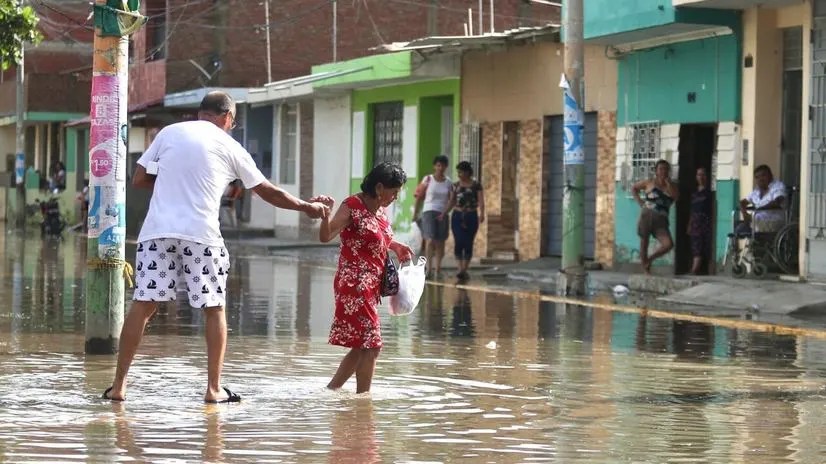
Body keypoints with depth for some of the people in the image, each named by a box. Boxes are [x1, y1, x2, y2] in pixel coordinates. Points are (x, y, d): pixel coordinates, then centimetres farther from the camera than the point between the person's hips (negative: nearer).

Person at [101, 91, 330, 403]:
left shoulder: (169, 132, 12)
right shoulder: (229, 147, 9)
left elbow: (138, 179, 12)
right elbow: (268, 192, 17)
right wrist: (306, 207, 30)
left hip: (158, 230, 2)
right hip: (201, 234, -2)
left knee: (143, 305, 4)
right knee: (214, 309, 11)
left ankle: (119, 385, 3)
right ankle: (214, 389, 10)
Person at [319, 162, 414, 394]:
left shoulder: (381, 209, 12)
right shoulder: (353, 206, -13)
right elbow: (326, 236, -23)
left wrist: (396, 246, 18)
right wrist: (325, 213, -40)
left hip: (370, 287, 9)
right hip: (354, 285, -9)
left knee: (362, 346, 13)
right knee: (371, 345, -9)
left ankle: (331, 391, 23)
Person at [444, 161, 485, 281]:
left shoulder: (476, 184, -1)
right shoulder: (456, 185, 9)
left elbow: (481, 201, -9)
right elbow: (451, 202, 11)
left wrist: (482, 214, -25)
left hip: (471, 217, -2)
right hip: (457, 216, 2)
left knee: (468, 244, 2)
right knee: (458, 243, -11)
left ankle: (465, 270, 12)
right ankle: (460, 270, -14)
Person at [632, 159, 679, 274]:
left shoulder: (672, 186, 12)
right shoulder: (649, 183, 9)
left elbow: (676, 197, -8)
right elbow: (634, 188, 20)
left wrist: (668, 182, -9)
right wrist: (639, 201, 7)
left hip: (661, 221, 1)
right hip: (646, 217, -1)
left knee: (668, 244, -17)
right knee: (644, 244, 0)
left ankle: (650, 259, 6)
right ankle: (646, 271, 11)